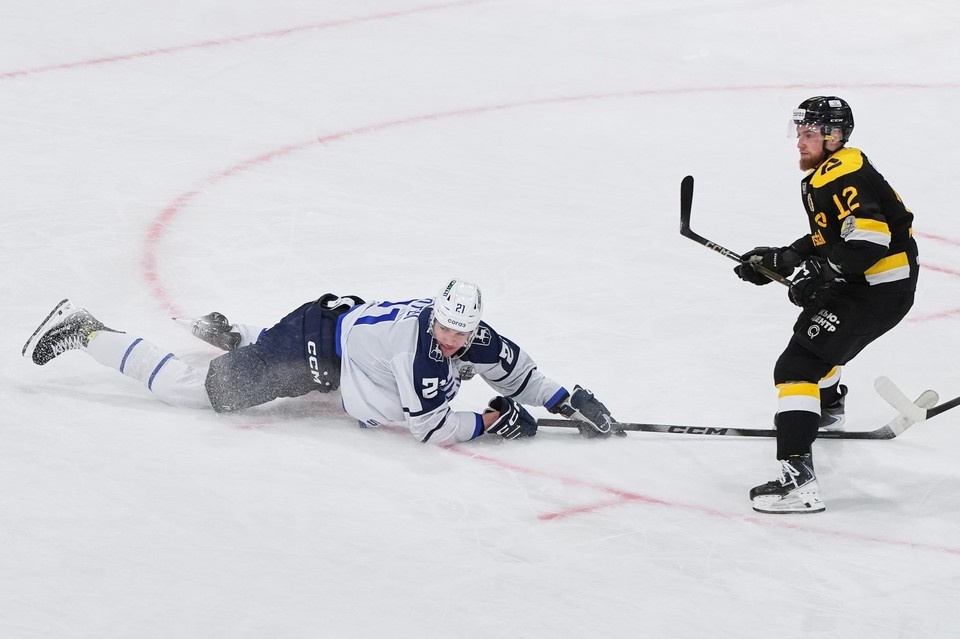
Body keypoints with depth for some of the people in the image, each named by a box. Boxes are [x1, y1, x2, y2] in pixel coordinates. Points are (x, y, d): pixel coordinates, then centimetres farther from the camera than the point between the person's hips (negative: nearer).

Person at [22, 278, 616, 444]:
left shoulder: (475, 338, -13)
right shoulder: (417, 346, -35)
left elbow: (516, 371, 1)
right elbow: (432, 429, -32)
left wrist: (571, 402, -7)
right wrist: (492, 419, -24)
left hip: (340, 323, 8)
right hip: (310, 346, -8)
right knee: (196, 389, -1)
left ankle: (227, 332, 60)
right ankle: (84, 333, 7)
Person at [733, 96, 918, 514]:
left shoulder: (843, 174, -19)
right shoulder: (820, 177, 16)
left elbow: (868, 237, -30)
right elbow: (826, 241, 24)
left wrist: (819, 273, -28)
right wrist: (776, 260, 14)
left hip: (879, 289, -12)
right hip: (858, 285, 12)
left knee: (797, 366, -19)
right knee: (812, 331, 38)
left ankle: (797, 478, -30)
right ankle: (828, 407, 67)